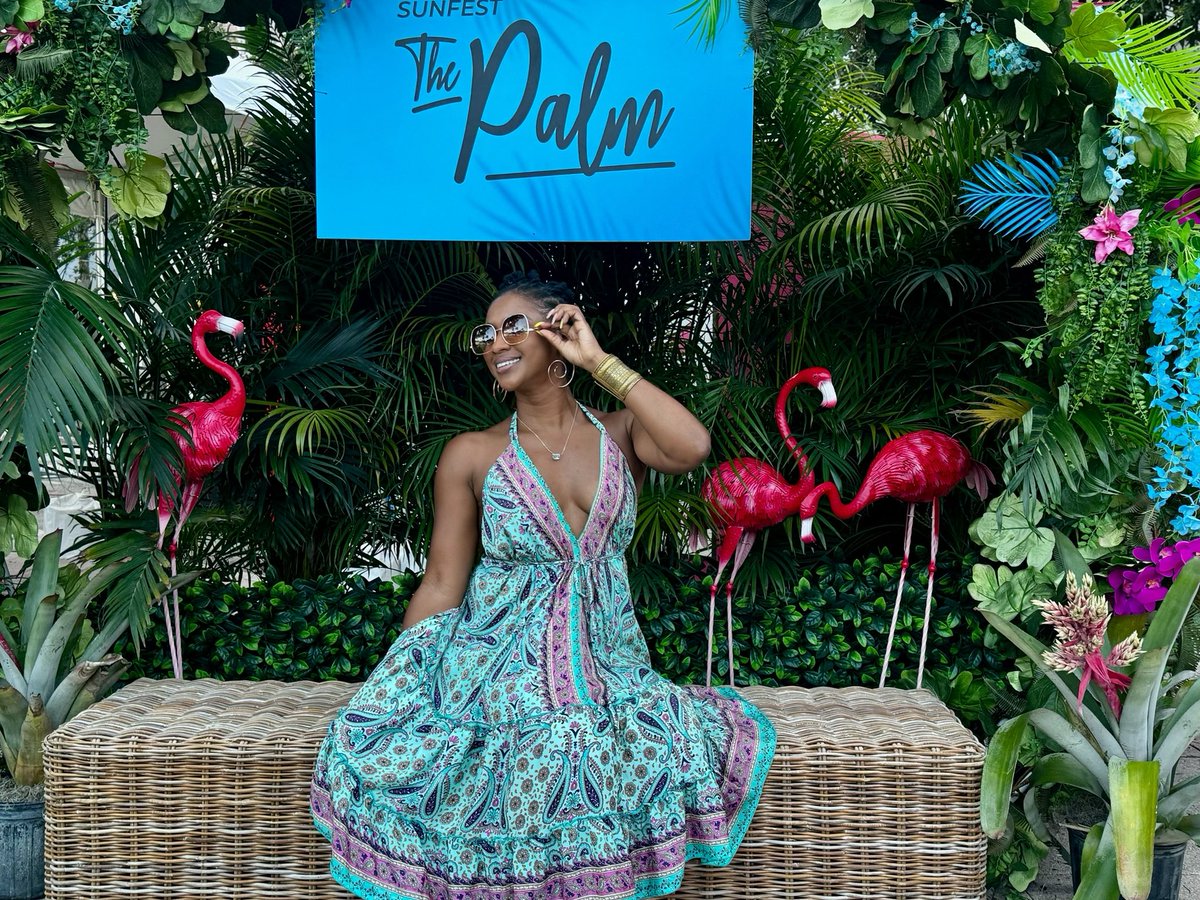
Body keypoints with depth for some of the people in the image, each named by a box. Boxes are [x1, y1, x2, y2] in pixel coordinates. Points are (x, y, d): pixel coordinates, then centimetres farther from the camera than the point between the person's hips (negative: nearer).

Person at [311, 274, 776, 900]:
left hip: (606, 671, 1)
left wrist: (599, 361, -13)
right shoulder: (472, 455, -1)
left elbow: (691, 448, -21)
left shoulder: (621, 433, 2)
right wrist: (389, 696, -5)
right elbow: (441, 586, 0)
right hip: (496, 672, -1)